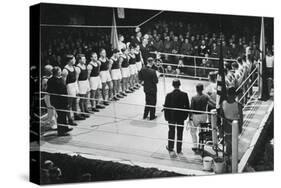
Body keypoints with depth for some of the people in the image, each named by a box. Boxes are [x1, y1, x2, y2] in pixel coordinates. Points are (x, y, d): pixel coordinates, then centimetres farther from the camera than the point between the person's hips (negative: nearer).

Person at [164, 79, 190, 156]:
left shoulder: (169, 95, -15)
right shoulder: (184, 95, -12)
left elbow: (166, 107, -10)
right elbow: (187, 106, -5)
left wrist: (167, 117, 2)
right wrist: (185, 115, 8)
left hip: (171, 117, 0)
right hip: (181, 117, 0)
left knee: (171, 132, 19)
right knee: (180, 133, 10)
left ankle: (170, 148, 29)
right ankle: (179, 151, 16)